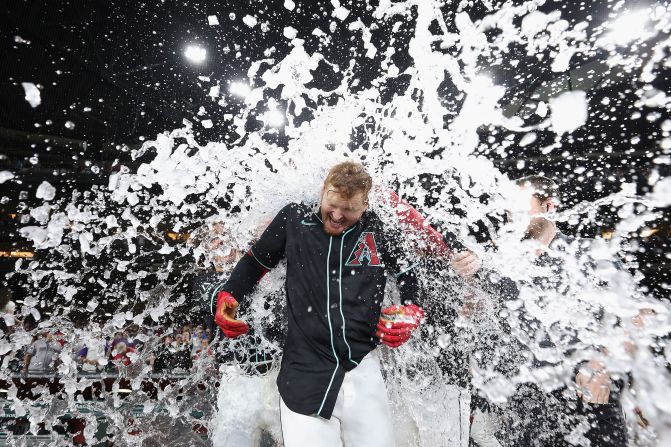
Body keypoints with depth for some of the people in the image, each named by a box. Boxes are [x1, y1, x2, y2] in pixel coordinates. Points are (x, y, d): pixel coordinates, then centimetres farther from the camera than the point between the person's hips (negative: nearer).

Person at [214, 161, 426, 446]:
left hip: (363, 372, 2)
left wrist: (411, 314, -2)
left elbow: (409, 277, 13)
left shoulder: (377, 230, -1)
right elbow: (256, 261, 11)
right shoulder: (294, 219, -2)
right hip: (304, 376, -1)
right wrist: (228, 297, -2)